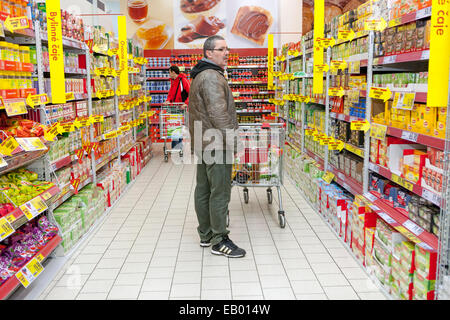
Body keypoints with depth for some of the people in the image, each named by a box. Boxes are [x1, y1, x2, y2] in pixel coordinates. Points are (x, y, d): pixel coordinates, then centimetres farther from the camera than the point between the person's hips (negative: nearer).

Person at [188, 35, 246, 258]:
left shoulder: (200, 76, 20)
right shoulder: (212, 77, -15)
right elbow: (218, 113, -23)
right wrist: (232, 141, -20)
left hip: (203, 144, 11)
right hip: (215, 144, -11)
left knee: (203, 189, 13)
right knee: (220, 192, -6)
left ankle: (206, 235, 23)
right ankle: (219, 241, 1)